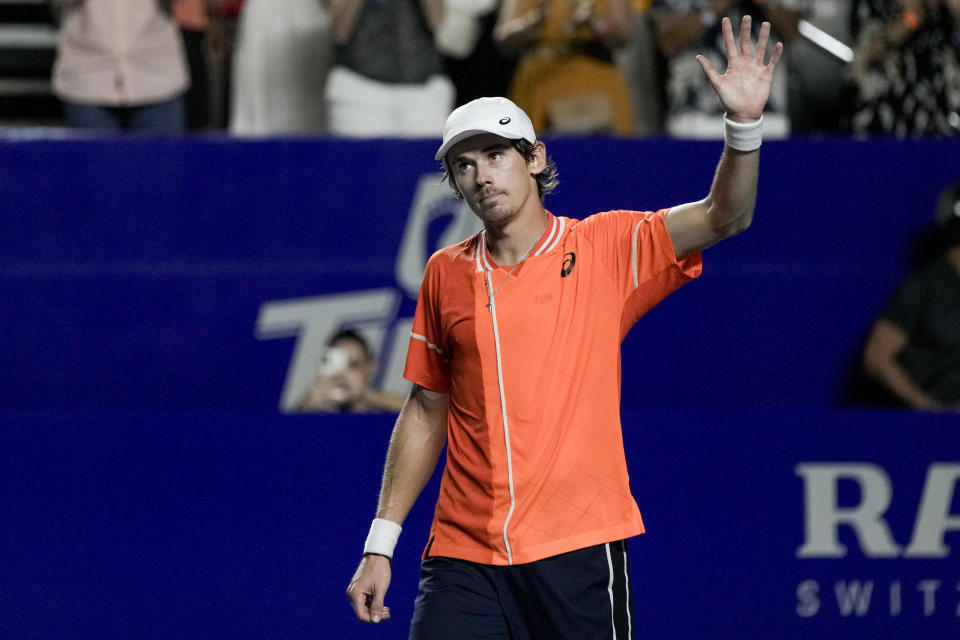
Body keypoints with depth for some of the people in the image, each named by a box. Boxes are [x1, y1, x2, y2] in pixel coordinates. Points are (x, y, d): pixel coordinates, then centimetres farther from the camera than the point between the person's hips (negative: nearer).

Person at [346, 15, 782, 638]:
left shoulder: (605, 248, 2)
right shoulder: (446, 274, 9)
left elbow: (722, 217, -8)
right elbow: (426, 410, 16)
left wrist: (745, 124, -26)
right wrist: (381, 544, 13)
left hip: (579, 549, -2)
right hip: (463, 557, 2)